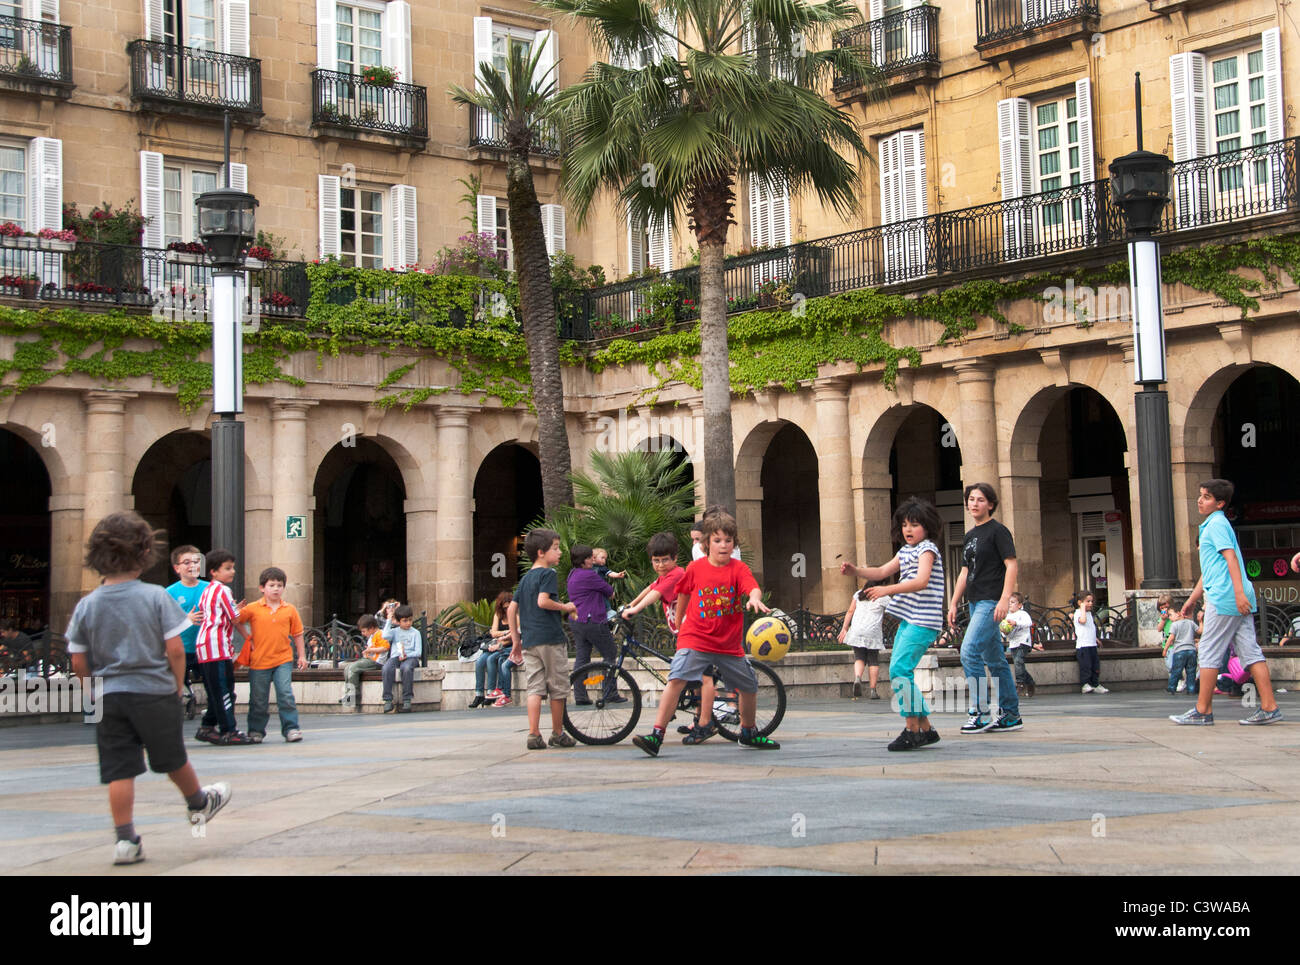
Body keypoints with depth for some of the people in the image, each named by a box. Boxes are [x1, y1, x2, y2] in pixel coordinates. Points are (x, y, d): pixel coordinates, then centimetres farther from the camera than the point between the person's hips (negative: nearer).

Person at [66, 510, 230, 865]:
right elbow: (175, 649, -12)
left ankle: (125, 839, 2)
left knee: (119, 770, 5)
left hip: (109, 696, 2)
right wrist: (178, 685, 4)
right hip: (155, 691, -2)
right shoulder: (156, 597, -11)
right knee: (173, 758, 19)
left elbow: (79, 664, 0)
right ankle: (199, 803, 42)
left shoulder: (86, 606, -3)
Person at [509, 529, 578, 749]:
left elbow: (511, 610, 14)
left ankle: (534, 735, -5)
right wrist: (565, 607, -5)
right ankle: (557, 734, 13)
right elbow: (543, 601, -21)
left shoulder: (525, 578, 17)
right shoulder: (548, 574, -6)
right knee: (558, 688, 5)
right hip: (550, 637, -7)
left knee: (535, 688, 3)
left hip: (528, 640, 7)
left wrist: (516, 640, 18)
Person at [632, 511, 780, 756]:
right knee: (676, 679, -22)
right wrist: (677, 621, 28)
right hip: (695, 638, -2)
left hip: (729, 644, 2)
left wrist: (755, 598, -45)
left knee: (750, 687, 11)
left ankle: (748, 733, 38)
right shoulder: (696, 568, 0)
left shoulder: (738, 569, -3)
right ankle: (656, 736, -23)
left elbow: (753, 587, -22)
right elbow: (684, 594, 18)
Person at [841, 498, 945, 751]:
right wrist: (855, 570, 5)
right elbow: (882, 571, 22)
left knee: (899, 669, -18)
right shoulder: (905, 551, 20)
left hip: (923, 621, -10)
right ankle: (925, 729, 14)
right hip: (907, 620, 10)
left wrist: (887, 590, -31)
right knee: (900, 672, 8)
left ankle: (912, 728, -14)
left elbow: (921, 581, -22)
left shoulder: (927, 549, -8)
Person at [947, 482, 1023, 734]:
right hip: (976, 602, 9)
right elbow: (965, 572, 22)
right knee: (995, 659, 10)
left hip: (991, 602, -9)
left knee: (969, 652, -17)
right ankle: (1010, 715, 15)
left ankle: (979, 713, -13)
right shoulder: (970, 536, 18)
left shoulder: (998, 531, -6)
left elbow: (1011, 566, -12)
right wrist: (953, 604, 16)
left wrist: (1005, 599, -22)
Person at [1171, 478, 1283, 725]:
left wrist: (1238, 592, -27)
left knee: (1209, 653, -4)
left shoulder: (1216, 524, -6)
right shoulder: (1211, 525, 24)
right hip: (1239, 601, 10)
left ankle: (1203, 711, 0)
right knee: (1250, 652, 4)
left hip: (1224, 599, -10)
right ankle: (1269, 708, -1)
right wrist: (1192, 599, 33)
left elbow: (1231, 557, -18)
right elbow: (1210, 571, 31)